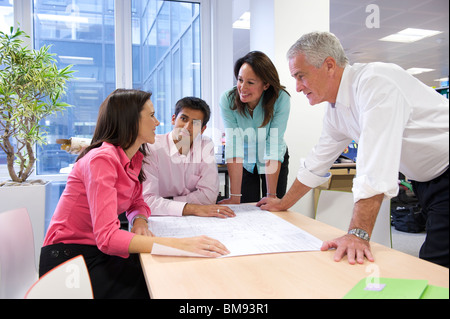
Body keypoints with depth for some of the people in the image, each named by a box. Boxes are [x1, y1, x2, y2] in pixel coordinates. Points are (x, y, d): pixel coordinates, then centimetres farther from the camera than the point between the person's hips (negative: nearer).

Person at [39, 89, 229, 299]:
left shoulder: (134, 158, 4)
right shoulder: (102, 158, -23)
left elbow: (137, 203, 13)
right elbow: (106, 237, -32)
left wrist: (140, 221, -12)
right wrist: (180, 244, -39)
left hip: (99, 251, 7)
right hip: (68, 256, -7)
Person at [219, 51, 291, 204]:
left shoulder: (281, 99, -28)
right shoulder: (228, 100, -25)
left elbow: (274, 146, -30)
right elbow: (233, 146, -29)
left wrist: (271, 195, -32)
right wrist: (235, 196, -33)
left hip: (276, 162, 0)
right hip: (245, 162, 1)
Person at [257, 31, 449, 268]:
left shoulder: (375, 82, -25)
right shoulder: (335, 111, 3)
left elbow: (376, 166, -34)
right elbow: (316, 163, 13)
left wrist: (359, 234, -37)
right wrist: (283, 204, 18)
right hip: (423, 182, 8)